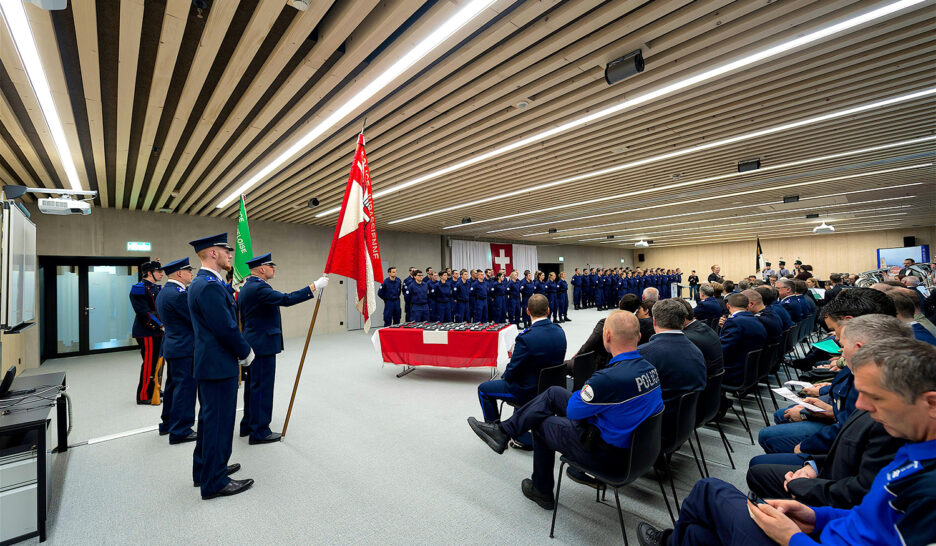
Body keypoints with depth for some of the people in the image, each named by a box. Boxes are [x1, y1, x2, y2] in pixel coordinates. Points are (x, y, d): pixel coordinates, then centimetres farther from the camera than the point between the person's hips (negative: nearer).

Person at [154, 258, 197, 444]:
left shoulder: (163, 292, 12)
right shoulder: (178, 294, -21)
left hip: (171, 346, 11)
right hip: (184, 348, -11)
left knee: (173, 385, 21)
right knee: (185, 388, -2)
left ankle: (168, 424, 35)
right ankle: (180, 431, 6)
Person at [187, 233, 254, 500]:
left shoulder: (200, 283, 12)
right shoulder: (210, 285, -22)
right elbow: (226, 328, -23)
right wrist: (246, 352, -11)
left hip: (208, 363, 11)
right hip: (219, 365, -11)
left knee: (209, 418, 22)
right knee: (219, 421, 1)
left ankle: (205, 469, 37)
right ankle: (215, 482, 15)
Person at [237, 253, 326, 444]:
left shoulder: (247, 286, 14)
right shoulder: (258, 287, -20)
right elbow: (286, 299, -31)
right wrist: (314, 287, -28)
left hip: (253, 344, 11)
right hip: (263, 345, -11)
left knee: (253, 385, 19)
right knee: (262, 386, -2)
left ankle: (248, 424, 32)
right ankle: (259, 432, 7)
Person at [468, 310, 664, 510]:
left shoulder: (610, 378, -33)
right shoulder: (649, 367, -5)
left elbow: (573, 410, -19)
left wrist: (584, 391, 1)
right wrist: (591, 390, 5)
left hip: (604, 454, -8)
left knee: (542, 423, 15)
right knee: (553, 393, 9)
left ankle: (541, 491, 36)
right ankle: (503, 431, 19)